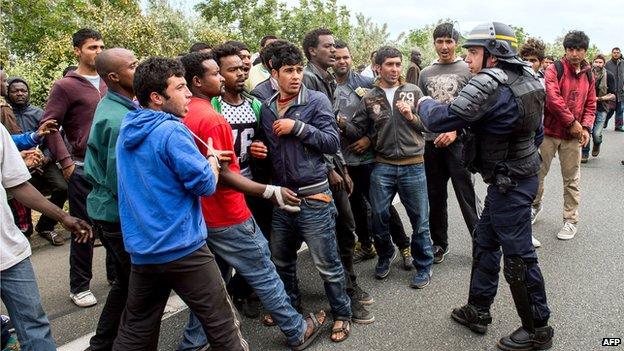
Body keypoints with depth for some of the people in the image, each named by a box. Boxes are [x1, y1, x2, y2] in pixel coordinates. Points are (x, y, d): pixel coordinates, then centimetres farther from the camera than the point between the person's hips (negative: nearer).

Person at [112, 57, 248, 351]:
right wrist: (212, 159, 4)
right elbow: (205, 184, -16)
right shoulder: (172, 131, -16)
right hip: (182, 248, -8)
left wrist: (204, 160, 11)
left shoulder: (126, 130, 10)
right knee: (222, 325, 6)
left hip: (141, 250, 8)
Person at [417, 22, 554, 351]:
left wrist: (424, 103, -3)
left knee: (518, 256, 3)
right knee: (484, 241, 18)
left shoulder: (489, 83, -23)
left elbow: (440, 119, -23)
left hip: (509, 184, -10)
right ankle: (477, 312, 31)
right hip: (521, 172, 10)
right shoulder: (527, 77, 7)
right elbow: (536, 131, 17)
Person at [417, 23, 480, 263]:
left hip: (457, 141, -4)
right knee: (435, 196, 10)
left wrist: (455, 131, -15)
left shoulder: (467, 70, 1)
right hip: (431, 142, 4)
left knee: (467, 194, -3)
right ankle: (439, 243, 24)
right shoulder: (426, 73, 13)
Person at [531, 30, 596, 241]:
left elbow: (590, 105, 12)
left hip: (573, 136, 3)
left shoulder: (589, 76, 10)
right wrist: (572, 122, -13)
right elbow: (553, 99, -16)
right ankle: (535, 205, 31)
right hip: (549, 131, -3)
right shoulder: (554, 70, -5)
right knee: (538, 173, 7)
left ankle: (571, 220, 17)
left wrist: (586, 128, -3)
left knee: (572, 180, 7)